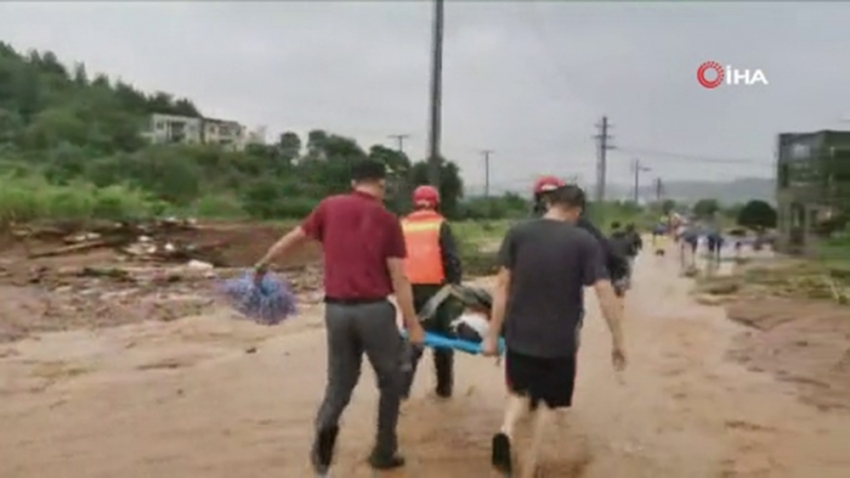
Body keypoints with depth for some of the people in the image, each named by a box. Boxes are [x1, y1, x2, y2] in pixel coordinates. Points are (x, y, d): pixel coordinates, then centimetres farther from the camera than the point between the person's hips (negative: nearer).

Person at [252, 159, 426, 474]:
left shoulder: (329, 207, 4)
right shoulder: (387, 219, -3)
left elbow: (293, 238, 14)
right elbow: (399, 279, -6)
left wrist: (263, 263, 30)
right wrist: (412, 324, -2)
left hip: (337, 309, 3)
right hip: (374, 309, -3)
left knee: (340, 382, 16)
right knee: (390, 380, 16)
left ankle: (326, 424, -13)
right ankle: (384, 451, 22)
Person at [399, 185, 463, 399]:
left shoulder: (402, 226, 8)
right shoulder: (440, 225, -1)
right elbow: (452, 260, -7)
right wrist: (455, 285, 2)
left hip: (410, 289, 2)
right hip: (435, 289, -2)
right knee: (442, 338, 12)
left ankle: (402, 387, 4)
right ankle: (444, 387, 20)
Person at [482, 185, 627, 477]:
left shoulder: (517, 234, -3)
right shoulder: (585, 242, -7)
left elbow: (503, 286, -3)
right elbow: (606, 294, -12)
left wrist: (493, 335, 2)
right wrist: (618, 342, -3)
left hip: (520, 334, 2)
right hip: (560, 340, -1)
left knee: (520, 391, 24)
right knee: (546, 401, 18)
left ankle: (506, 431, -4)